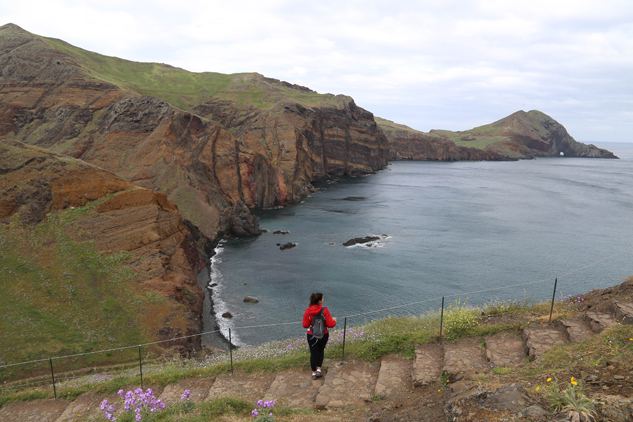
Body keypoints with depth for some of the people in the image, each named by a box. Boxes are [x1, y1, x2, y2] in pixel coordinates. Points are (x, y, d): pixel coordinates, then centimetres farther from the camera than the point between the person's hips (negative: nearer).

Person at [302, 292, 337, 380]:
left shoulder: (308, 310, -14)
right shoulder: (324, 310, -19)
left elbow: (305, 325, -9)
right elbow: (330, 324, -16)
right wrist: (334, 320, 5)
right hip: (323, 335, 0)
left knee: (313, 353, 14)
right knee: (320, 351, 25)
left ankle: (314, 373, 24)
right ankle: (319, 369, 20)